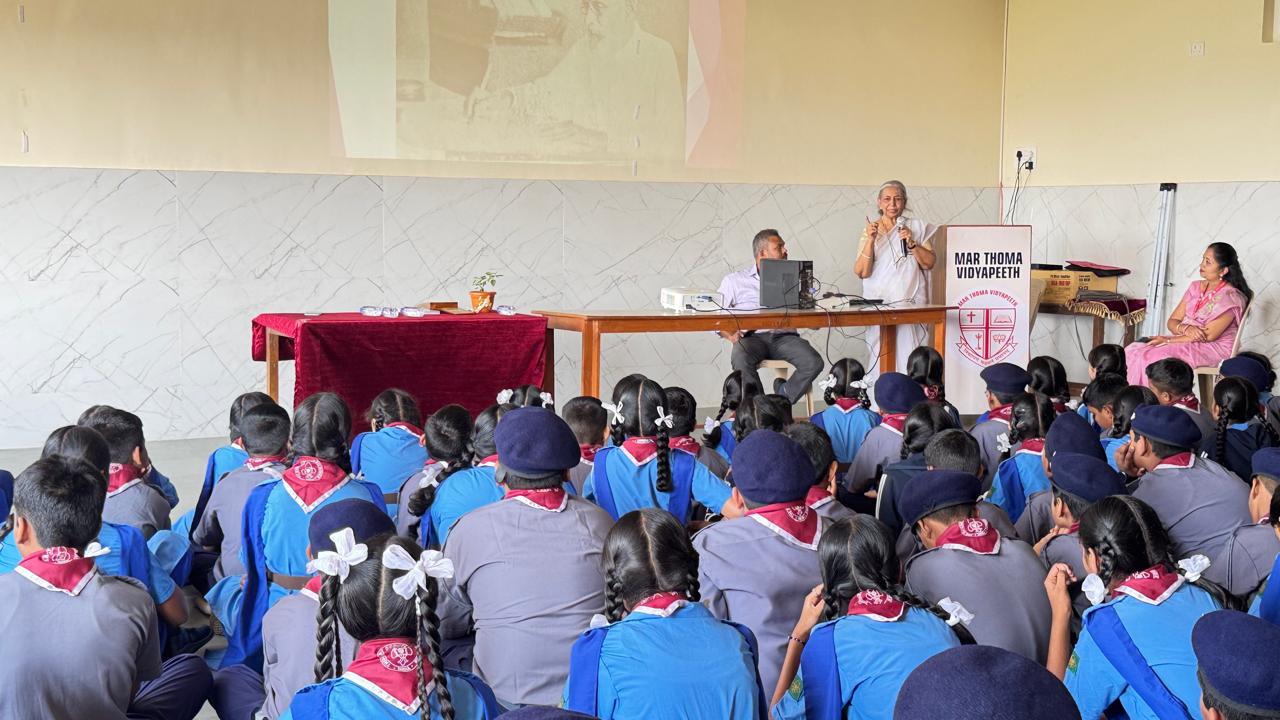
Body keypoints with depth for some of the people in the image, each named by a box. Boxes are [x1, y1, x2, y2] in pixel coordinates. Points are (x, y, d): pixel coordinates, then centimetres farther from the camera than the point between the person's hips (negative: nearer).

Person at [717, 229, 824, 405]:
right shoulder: (734, 281, 17)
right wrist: (730, 335, -9)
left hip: (784, 336, 2)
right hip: (752, 336, -2)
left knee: (814, 362, -26)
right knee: (741, 361, -37)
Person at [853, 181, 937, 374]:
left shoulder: (916, 227, 11)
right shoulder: (870, 230, 9)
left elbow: (929, 263, 6)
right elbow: (861, 272, -2)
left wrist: (911, 243, -9)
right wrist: (870, 240, -14)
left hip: (910, 301, 0)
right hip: (879, 302, 0)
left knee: (908, 356, -10)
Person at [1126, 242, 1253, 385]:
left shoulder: (1230, 297, -12)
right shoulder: (1195, 287, 12)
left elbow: (1208, 335, -17)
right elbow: (1172, 321, 10)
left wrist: (1167, 340, -15)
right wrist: (1186, 328, -15)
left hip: (1214, 348, -7)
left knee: (1150, 357, -28)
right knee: (1132, 351, -15)